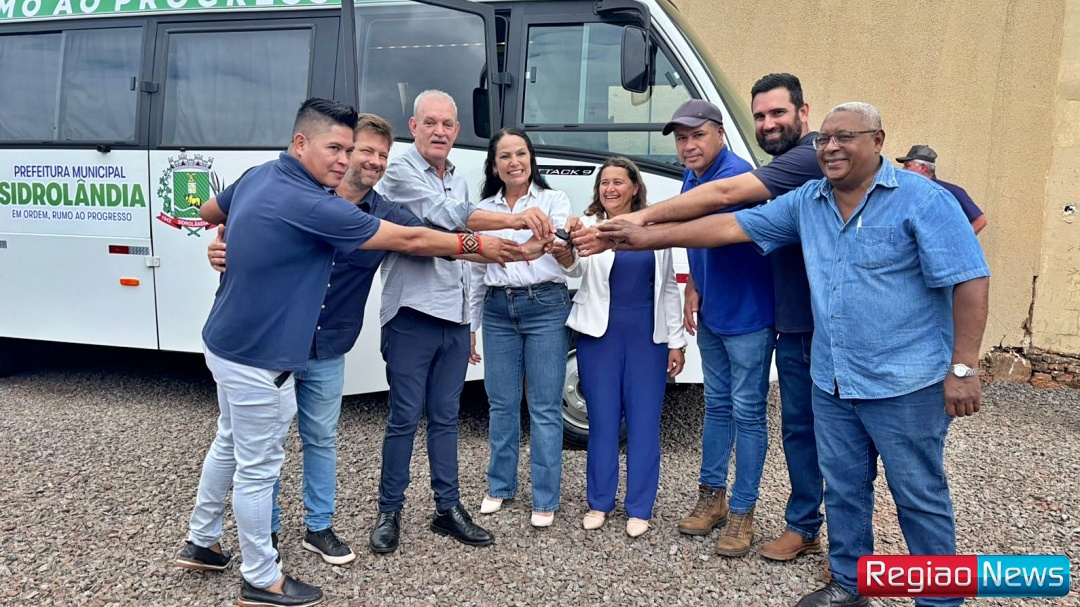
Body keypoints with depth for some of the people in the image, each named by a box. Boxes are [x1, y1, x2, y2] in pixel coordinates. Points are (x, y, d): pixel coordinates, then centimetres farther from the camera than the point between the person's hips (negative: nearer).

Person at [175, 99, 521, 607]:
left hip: (227, 343, 10)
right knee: (258, 467, 4)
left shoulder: (258, 176, 2)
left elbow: (209, 212, 22)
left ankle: (201, 542, 43)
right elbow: (408, 240, -20)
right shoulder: (312, 207, -26)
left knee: (230, 444, 26)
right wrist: (475, 245, -9)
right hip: (258, 358, -10)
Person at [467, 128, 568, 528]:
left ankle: (545, 499, 8)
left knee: (544, 407, 0)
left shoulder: (552, 200, 1)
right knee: (501, 404, 10)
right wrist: (470, 325, 14)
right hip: (498, 310, 3)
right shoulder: (484, 209, 11)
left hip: (545, 307, -3)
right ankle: (500, 485, 26)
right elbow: (476, 272, 15)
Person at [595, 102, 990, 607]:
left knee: (919, 497, 7)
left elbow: (969, 280, -12)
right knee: (843, 490, 17)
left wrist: (963, 368, -15)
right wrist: (649, 238, 3)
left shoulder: (921, 199, -10)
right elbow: (733, 225, 6)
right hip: (832, 382, 6)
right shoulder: (807, 202, 6)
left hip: (905, 383, -5)